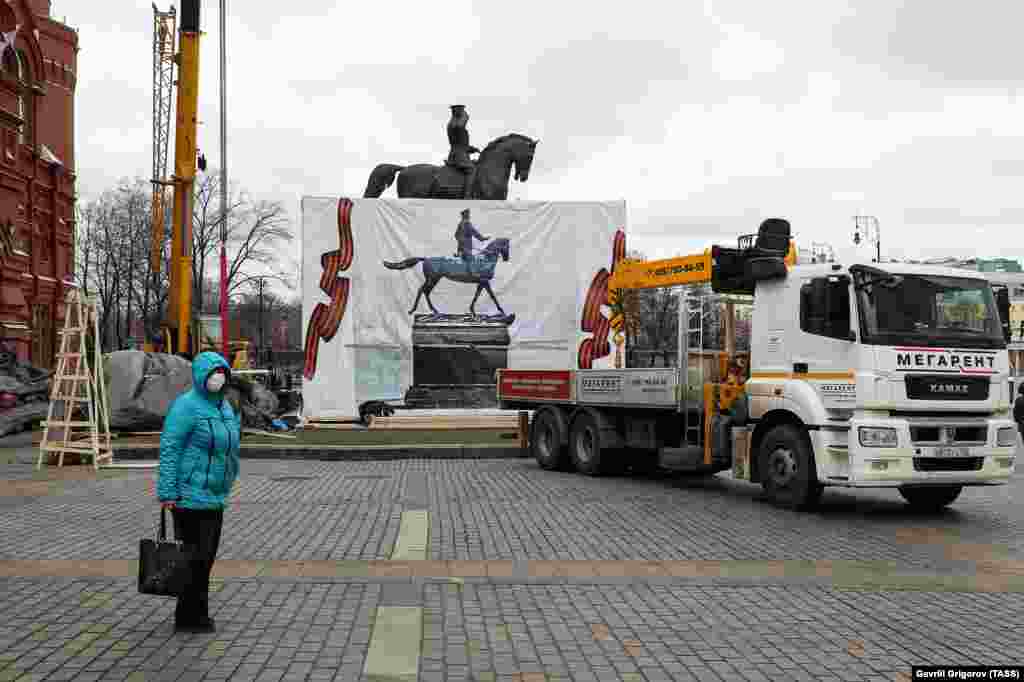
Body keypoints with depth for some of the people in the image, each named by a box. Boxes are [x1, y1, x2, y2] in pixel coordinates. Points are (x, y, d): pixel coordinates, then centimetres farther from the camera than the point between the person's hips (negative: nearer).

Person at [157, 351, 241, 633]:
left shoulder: (224, 406, 12)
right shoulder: (187, 405, -14)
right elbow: (169, 449, -17)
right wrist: (167, 492, -20)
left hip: (215, 498, 9)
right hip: (191, 496, -9)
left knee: (206, 557, 16)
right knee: (196, 557, -4)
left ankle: (195, 614, 28)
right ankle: (190, 617, 8)